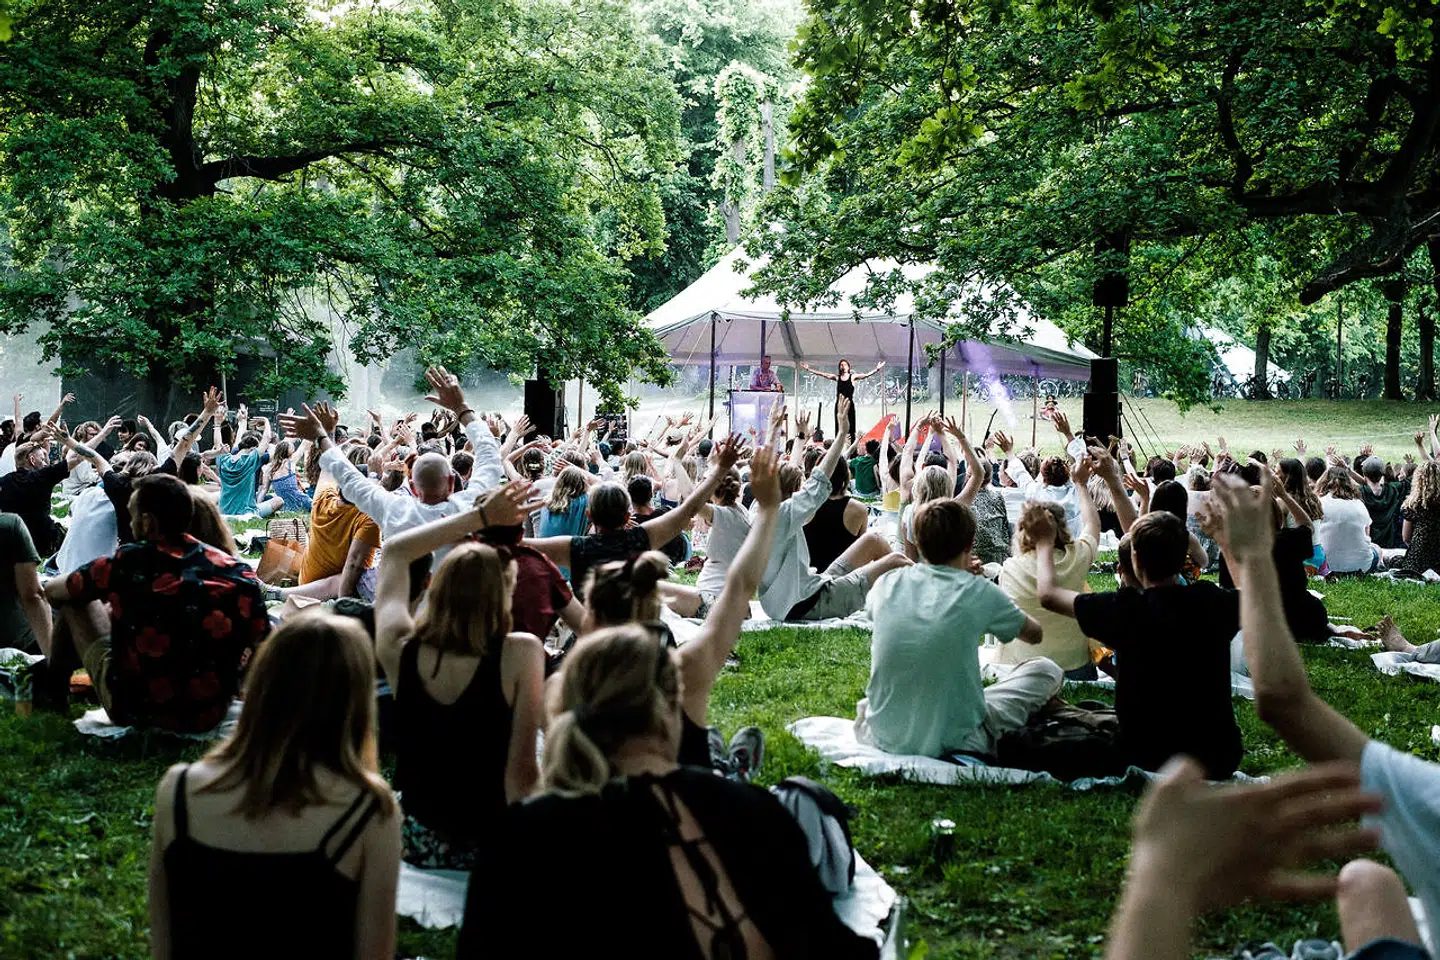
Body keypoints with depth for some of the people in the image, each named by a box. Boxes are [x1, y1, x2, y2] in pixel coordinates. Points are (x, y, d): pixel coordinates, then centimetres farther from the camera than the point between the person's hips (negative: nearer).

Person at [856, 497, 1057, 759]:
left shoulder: (887, 585, -1)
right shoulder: (980, 593, -10)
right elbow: (1035, 634, 12)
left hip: (882, 738, 4)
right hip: (955, 743, -4)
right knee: (1047, 670, 13)